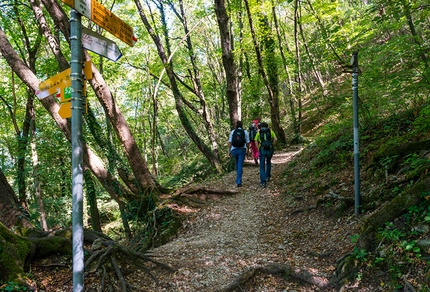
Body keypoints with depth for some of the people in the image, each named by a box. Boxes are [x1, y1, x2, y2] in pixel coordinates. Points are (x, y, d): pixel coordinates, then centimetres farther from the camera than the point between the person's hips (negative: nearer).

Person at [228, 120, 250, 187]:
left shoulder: (232, 132, 1)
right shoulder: (245, 132, 0)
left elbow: (230, 142, -3)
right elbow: (247, 142, 0)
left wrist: (229, 150, 3)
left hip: (234, 150, 2)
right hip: (242, 150, -2)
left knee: (237, 164, 25)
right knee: (240, 165, -2)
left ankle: (239, 178, 40)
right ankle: (238, 181, -9)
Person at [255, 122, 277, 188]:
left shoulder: (259, 132, 11)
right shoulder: (270, 131, 12)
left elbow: (256, 141, -5)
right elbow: (275, 139, -2)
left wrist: (258, 149, -3)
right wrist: (272, 147, 5)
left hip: (262, 150, -1)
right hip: (269, 150, 1)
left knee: (262, 166, 4)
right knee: (268, 162, 29)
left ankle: (263, 182, -3)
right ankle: (268, 177, 30)